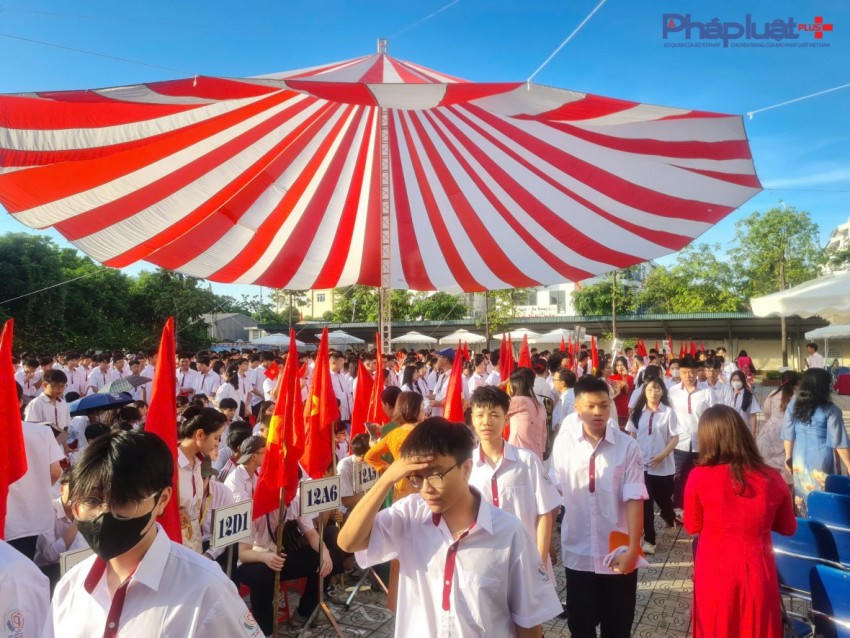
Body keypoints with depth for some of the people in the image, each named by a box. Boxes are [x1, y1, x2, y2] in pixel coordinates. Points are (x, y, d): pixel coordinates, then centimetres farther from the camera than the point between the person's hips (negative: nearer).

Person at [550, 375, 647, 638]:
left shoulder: (627, 446, -10)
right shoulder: (563, 443, -7)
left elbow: (634, 498, -12)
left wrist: (633, 548, -17)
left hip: (617, 552, -1)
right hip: (577, 552, 1)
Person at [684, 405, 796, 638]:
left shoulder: (699, 477, -18)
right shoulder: (772, 479, -11)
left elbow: (692, 527, -1)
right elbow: (788, 528, 7)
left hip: (715, 572, -1)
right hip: (757, 573, 2)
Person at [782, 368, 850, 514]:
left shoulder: (793, 405, 0)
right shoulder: (830, 410, -13)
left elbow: (788, 435, 5)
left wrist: (788, 456, 15)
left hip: (799, 458, 4)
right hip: (822, 459, -4)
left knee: (803, 496, 14)